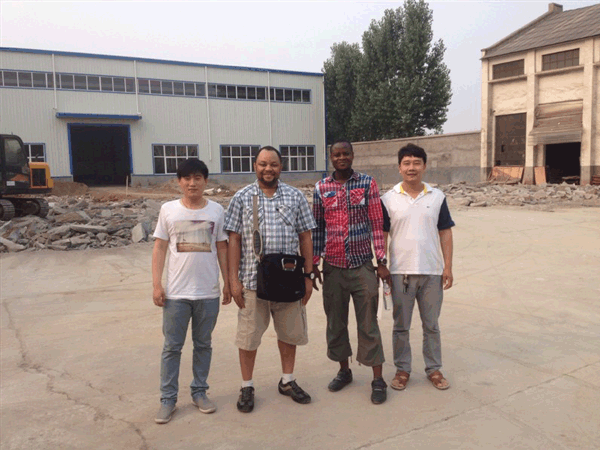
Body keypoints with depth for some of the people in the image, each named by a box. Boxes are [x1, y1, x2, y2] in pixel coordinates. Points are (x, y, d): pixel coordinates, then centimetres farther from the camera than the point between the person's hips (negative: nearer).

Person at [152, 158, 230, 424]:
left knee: (203, 344, 13)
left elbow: (222, 248, 6)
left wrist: (228, 282, 5)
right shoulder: (168, 210, 0)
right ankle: (168, 399, 20)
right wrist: (156, 285, -4)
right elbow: (160, 248, 1)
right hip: (176, 292, -1)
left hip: (208, 293, 1)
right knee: (172, 347, 7)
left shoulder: (217, 211, 2)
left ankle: (199, 392, 29)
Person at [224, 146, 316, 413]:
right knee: (248, 335, 7)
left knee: (289, 332, 13)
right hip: (252, 280, -1)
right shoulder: (242, 198, 2)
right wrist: (234, 280, -5)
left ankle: (287, 381, 33)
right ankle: (247, 387, 24)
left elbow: (305, 237, 7)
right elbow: (234, 240, 0)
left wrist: (308, 275, 3)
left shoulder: (295, 197, 6)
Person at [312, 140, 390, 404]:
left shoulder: (367, 184, -1)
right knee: (335, 323, 12)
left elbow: (377, 224, -2)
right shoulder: (321, 188, 4)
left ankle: (378, 380, 13)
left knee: (368, 325, 2)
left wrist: (382, 261, -6)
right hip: (333, 267, 2)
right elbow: (317, 228, 7)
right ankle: (344, 370, 30)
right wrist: (313, 264, 5)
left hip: (362, 266, -2)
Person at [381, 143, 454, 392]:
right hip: (400, 271, -1)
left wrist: (448, 267, -1)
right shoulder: (388, 199, 0)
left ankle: (434, 369, 27)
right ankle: (402, 369, 24)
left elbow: (445, 233, 4)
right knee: (400, 326, 10)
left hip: (432, 271, 1)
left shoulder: (437, 197, 3)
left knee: (431, 325, 13)